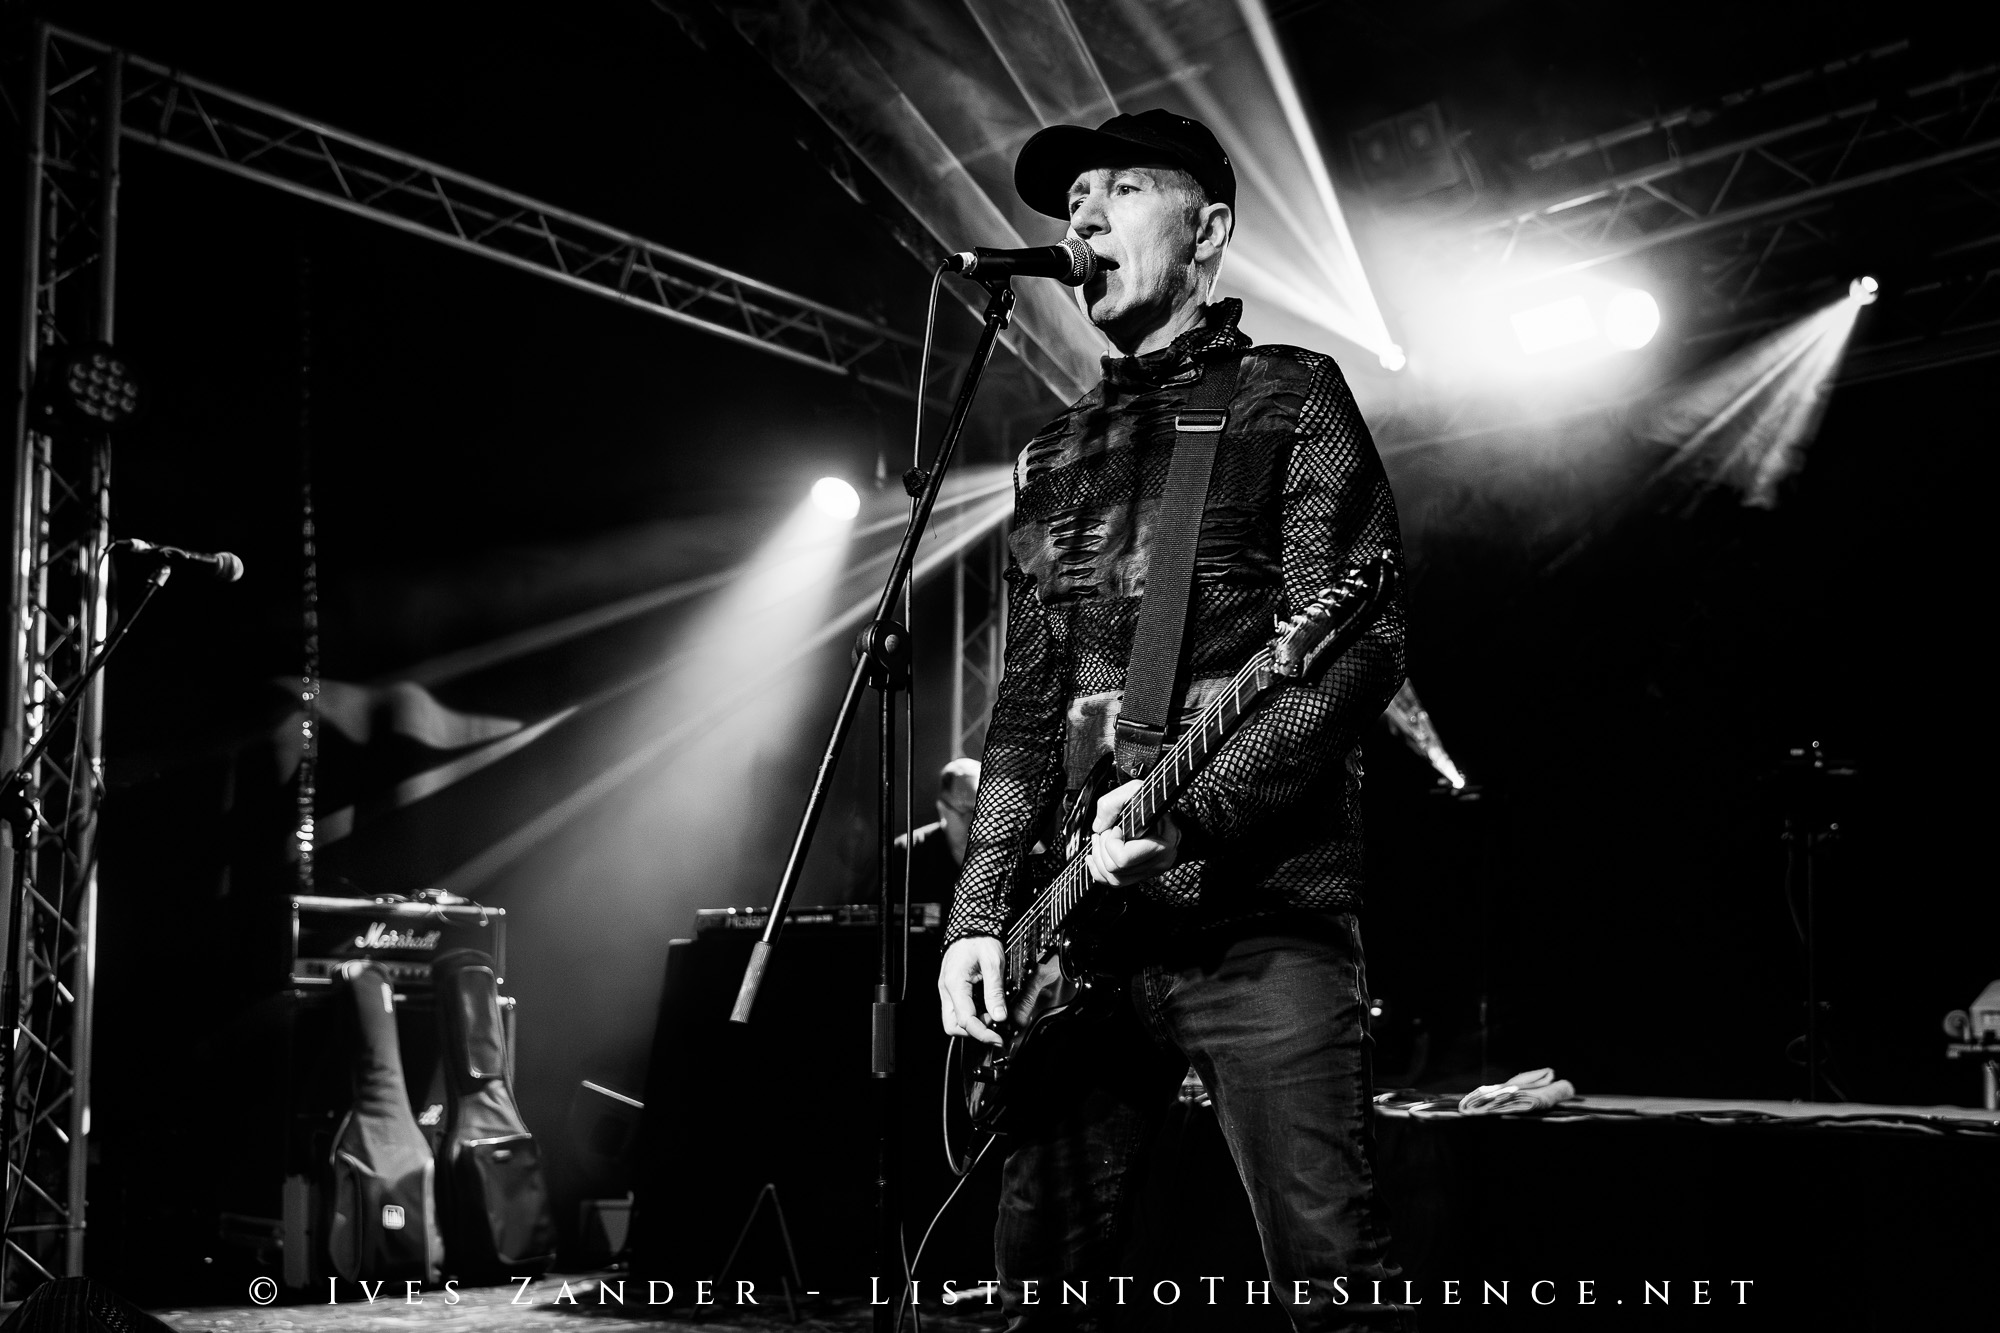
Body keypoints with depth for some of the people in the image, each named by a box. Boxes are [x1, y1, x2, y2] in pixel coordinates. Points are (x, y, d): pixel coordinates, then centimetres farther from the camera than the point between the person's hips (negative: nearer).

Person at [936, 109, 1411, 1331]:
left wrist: (1192, 808, -19)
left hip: (1262, 910, -5)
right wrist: (982, 911, 8)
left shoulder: (1290, 398, 5)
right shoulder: (1055, 457, 20)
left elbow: (1360, 649, -7)